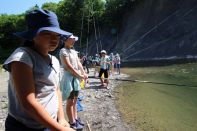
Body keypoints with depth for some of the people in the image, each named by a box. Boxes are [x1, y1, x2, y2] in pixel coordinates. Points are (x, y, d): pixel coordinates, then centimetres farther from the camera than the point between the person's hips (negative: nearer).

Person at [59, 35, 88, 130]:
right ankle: (72, 123, 12)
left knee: (75, 100, 16)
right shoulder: (63, 51, -11)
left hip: (76, 77, 9)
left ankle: (75, 119, 29)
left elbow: (78, 63, 13)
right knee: (70, 102, 1)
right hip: (69, 77, -8)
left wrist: (84, 73, -1)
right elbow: (68, 66, -18)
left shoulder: (74, 51, 15)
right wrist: (80, 75, -14)